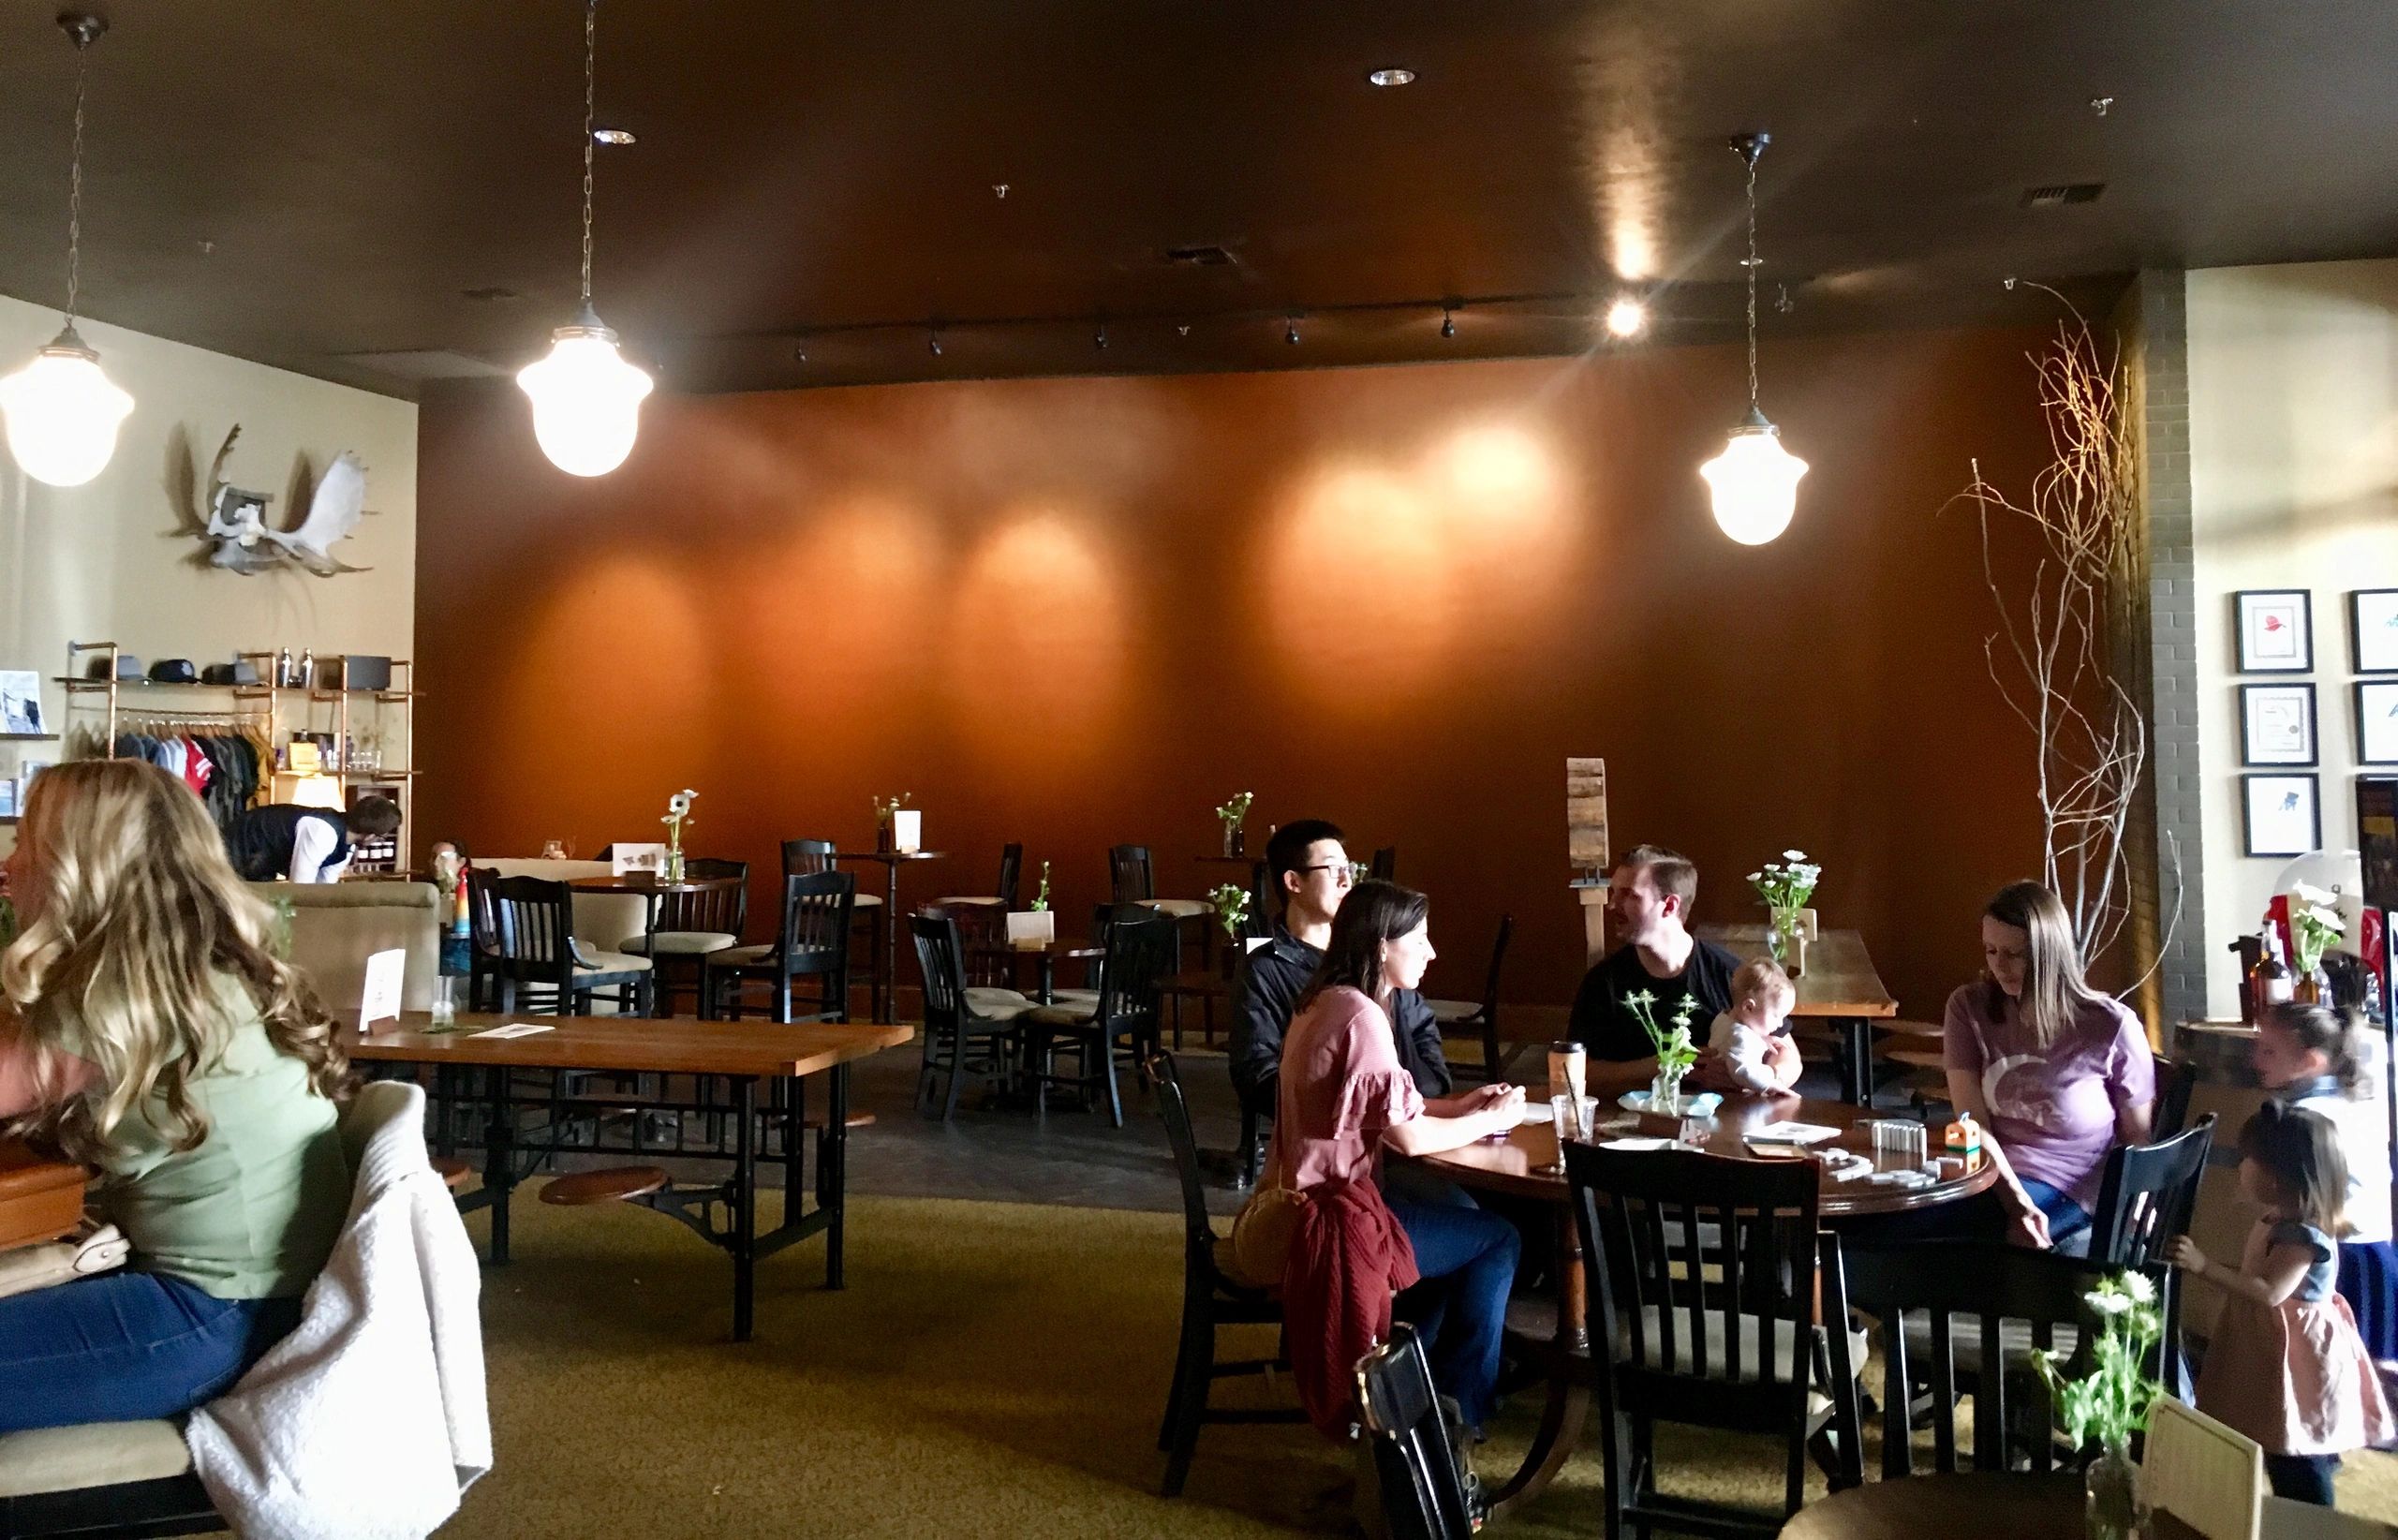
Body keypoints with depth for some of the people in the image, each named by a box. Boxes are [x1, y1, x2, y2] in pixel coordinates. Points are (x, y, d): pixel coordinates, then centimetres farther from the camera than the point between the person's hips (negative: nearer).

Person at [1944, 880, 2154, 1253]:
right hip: (1988, 1175, 3)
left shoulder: (2111, 1026, -6)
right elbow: (1972, 1123, -6)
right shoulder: (1968, 1006, 1)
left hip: (2066, 1191, -3)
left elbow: (2139, 1139, 3)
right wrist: (2016, 1202, -21)